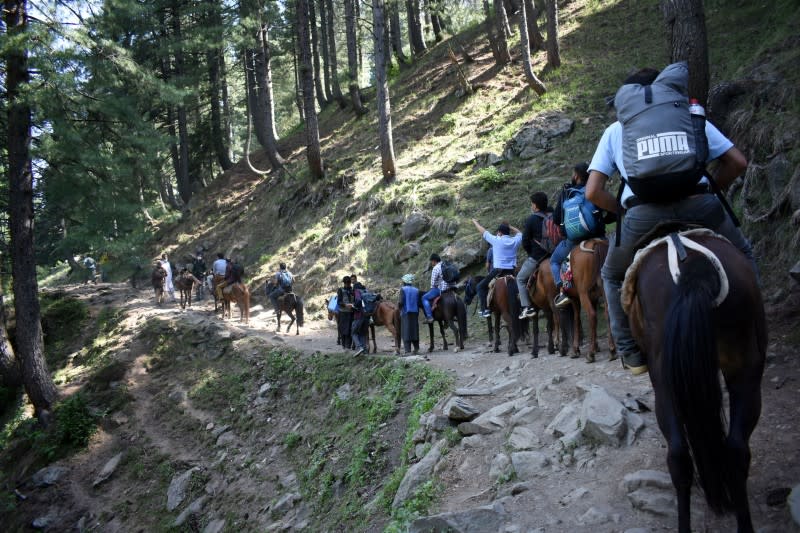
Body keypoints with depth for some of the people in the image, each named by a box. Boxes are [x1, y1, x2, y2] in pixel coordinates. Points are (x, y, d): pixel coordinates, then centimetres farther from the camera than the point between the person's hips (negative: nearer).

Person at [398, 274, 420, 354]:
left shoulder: (403, 289, -8)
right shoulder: (416, 290, 5)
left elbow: (401, 302, -16)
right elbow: (418, 303, 5)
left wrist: (398, 305, 4)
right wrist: (417, 313, 12)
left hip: (405, 313, -4)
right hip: (415, 313, 4)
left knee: (406, 332, -1)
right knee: (415, 330, 12)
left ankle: (408, 350, -4)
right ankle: (416, 349, 14)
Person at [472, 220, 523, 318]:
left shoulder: (496, 240, -5)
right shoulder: (515, 241, 5)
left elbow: (483, 231, 7)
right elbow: (519, 233, 30)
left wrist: (475, 222, 22)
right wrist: (509, 226, 31)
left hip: (498, 270, -4)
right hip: (511, 271, 4)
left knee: (481, 286, 8)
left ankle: (484, 309, -3)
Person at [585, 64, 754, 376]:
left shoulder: (615, 130, 23)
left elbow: (593, 192, 13)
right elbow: (738, 163, 19)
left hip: (643, 213, 0)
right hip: (699, 205, 1)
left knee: (613, 276, 28)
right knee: (742, 257, 31)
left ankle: (632, 355, 24)